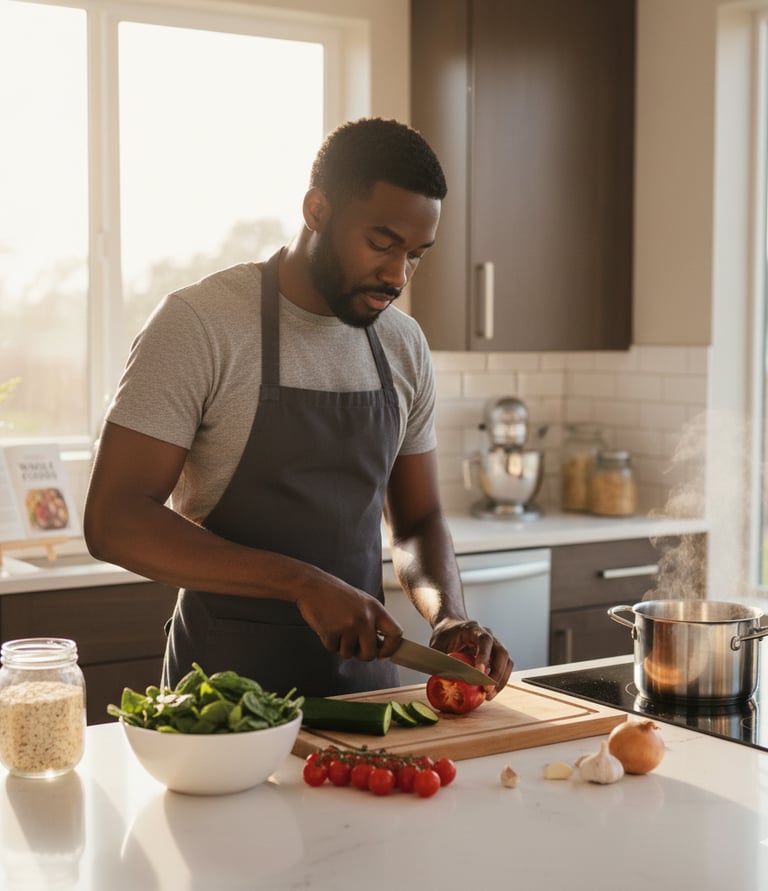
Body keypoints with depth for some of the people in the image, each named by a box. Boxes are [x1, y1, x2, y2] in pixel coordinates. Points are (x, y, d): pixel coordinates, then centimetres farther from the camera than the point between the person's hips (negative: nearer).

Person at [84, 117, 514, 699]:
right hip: (228, 679, -4)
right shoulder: (198, 324, -11)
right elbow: (112, 521, -16)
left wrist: (449, 616, -7)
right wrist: (302, 583, -22)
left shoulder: (404, 345, 7)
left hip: (364, 669, 4)